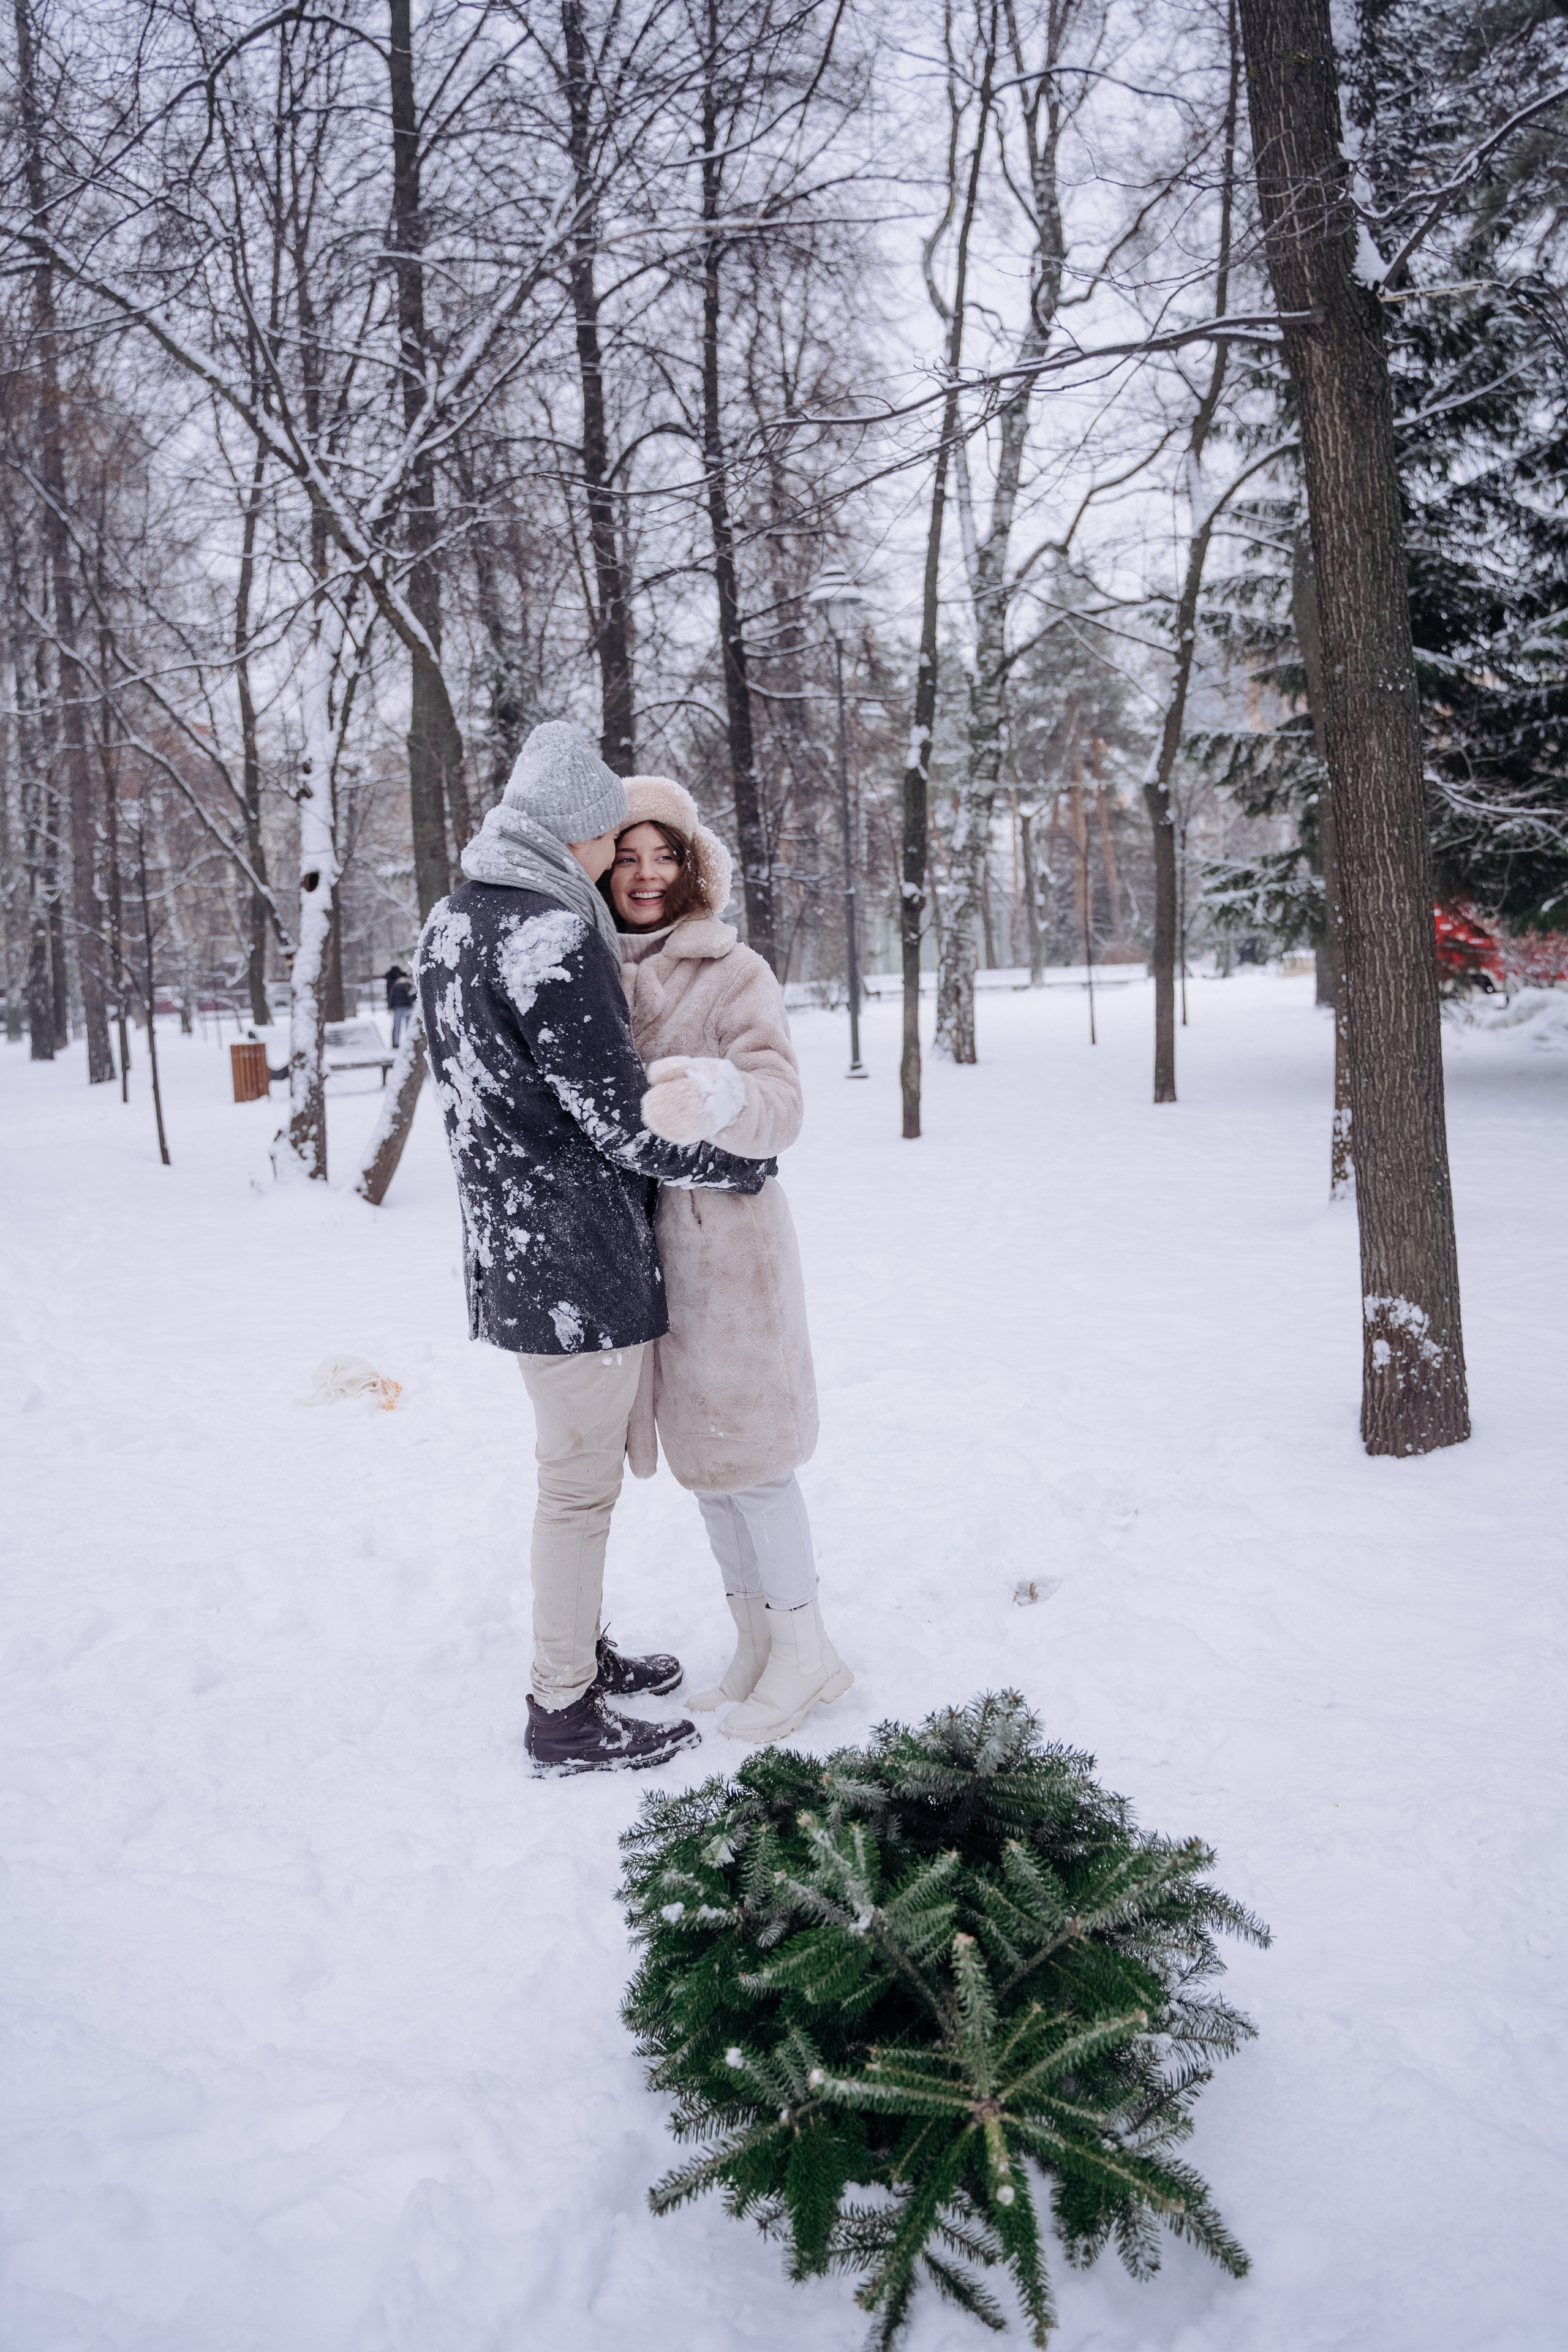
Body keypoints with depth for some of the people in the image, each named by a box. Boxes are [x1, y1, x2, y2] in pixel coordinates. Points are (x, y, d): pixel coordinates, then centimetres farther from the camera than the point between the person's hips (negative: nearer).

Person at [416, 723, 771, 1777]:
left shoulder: (448, 926, 8)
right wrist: (746, 1165, -6)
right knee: (581, 1482, 3)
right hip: (580, 1255, -9)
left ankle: (581, 1648, 37)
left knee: (582, 1462, 23)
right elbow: (624, 1120, -19)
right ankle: (566, 1714, 15)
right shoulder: (553, 939, -21)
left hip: (509, 1243, 9)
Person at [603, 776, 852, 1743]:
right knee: (702, 1452, 14)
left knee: (748, 1455, -1)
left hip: (724, 1239, -6)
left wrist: (715, 1095, -42)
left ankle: (807, 1652, 16)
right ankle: (754, 1642, 28)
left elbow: (781, 1103, -22)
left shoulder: (735, 974, -9)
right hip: (638, 1246, 6)